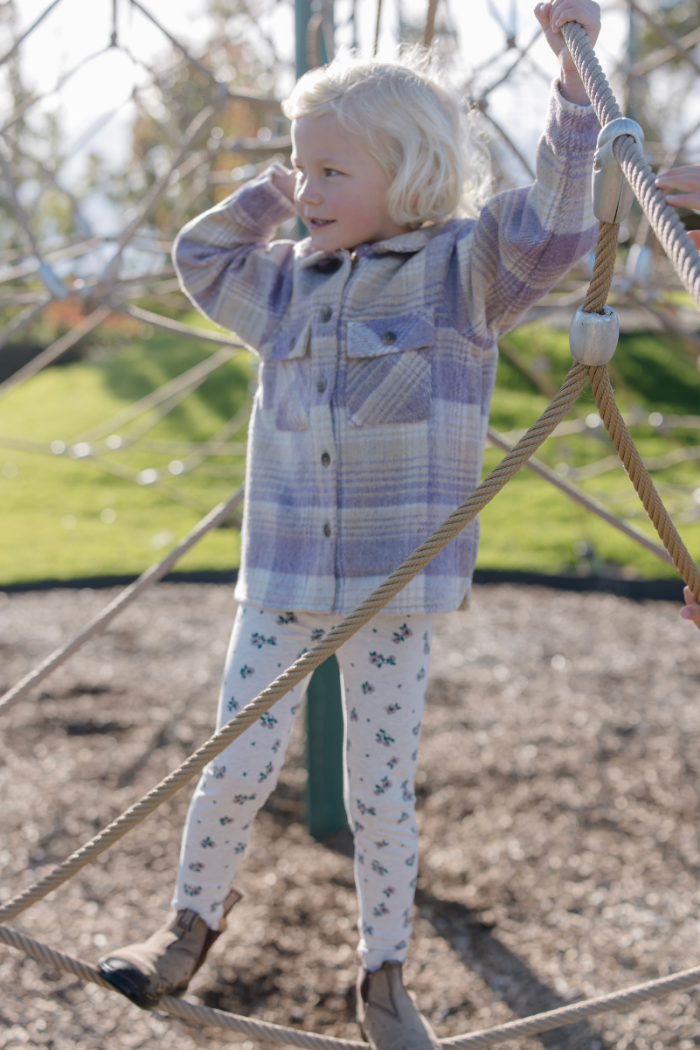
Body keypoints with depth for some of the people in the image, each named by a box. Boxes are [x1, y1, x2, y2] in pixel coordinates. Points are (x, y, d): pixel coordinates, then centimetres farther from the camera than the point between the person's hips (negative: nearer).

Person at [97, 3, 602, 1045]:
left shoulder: (461, 268, -4)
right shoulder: (292, 281, 9)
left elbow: (553, 226, -20)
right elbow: (199, 256, 25)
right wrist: (268, 194, 10)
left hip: (393, 586, -3)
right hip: (280, 576, 3)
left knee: (382, 792, 7)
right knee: (237, 769, 8)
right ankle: (193, 922, 33)